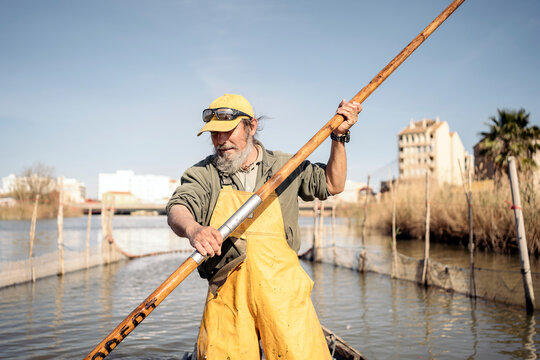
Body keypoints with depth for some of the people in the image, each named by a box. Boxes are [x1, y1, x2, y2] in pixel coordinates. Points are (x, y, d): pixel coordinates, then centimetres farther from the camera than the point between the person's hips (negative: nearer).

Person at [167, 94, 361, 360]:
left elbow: (332, 185, 21)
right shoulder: (202, 174, 7)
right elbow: (177, 210, -10)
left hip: (281, 290, 1)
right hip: (227, 295, 0)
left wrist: (339, 137, 10)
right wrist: (192, 228, -33)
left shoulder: (284, 166, 13)